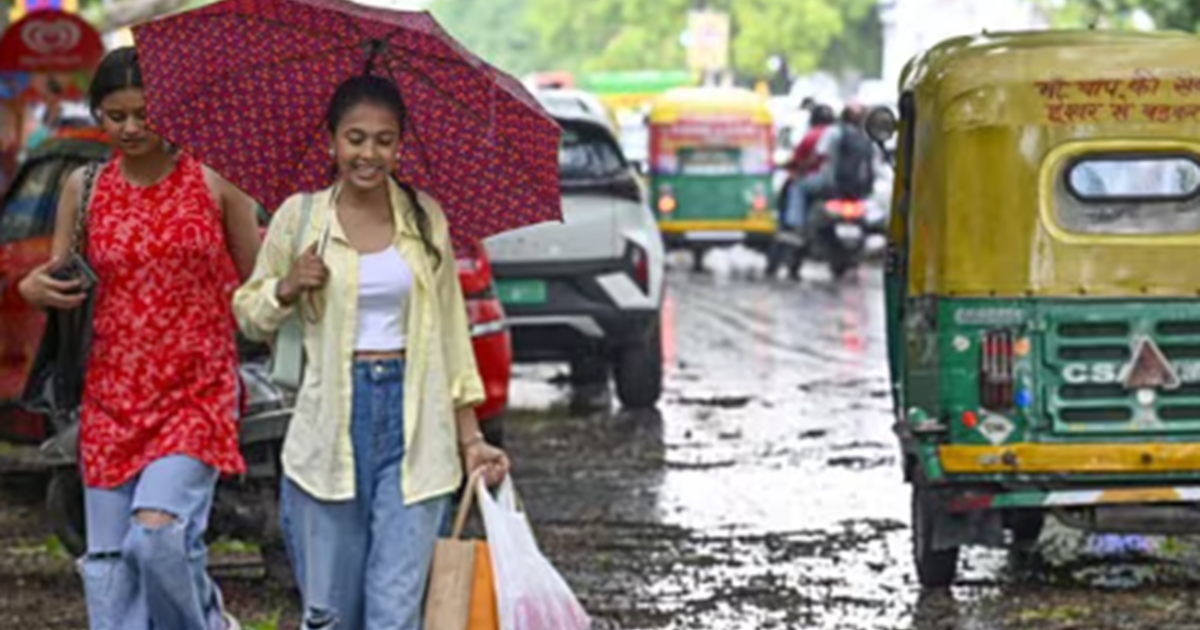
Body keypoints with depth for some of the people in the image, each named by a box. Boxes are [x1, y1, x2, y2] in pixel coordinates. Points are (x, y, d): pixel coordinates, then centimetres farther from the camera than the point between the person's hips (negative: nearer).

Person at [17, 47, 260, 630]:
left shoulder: (215, 182, -1)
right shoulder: (85, 188, 6)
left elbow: (256, 287, 6)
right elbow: (60, 285, 11)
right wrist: (35, 289, -10)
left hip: (197, 392, -4)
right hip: (112, 397, 4)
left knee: (158, 532, -20)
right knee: (108, 556, 1)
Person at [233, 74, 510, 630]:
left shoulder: (426, 219, 7)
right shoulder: (300, 217, 2)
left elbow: (451, 334, 11)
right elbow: (249, 314, 11)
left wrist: (470, 438, 9)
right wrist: (288, 288, -11)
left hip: (413, 424, 0)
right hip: (332, 422, 0)